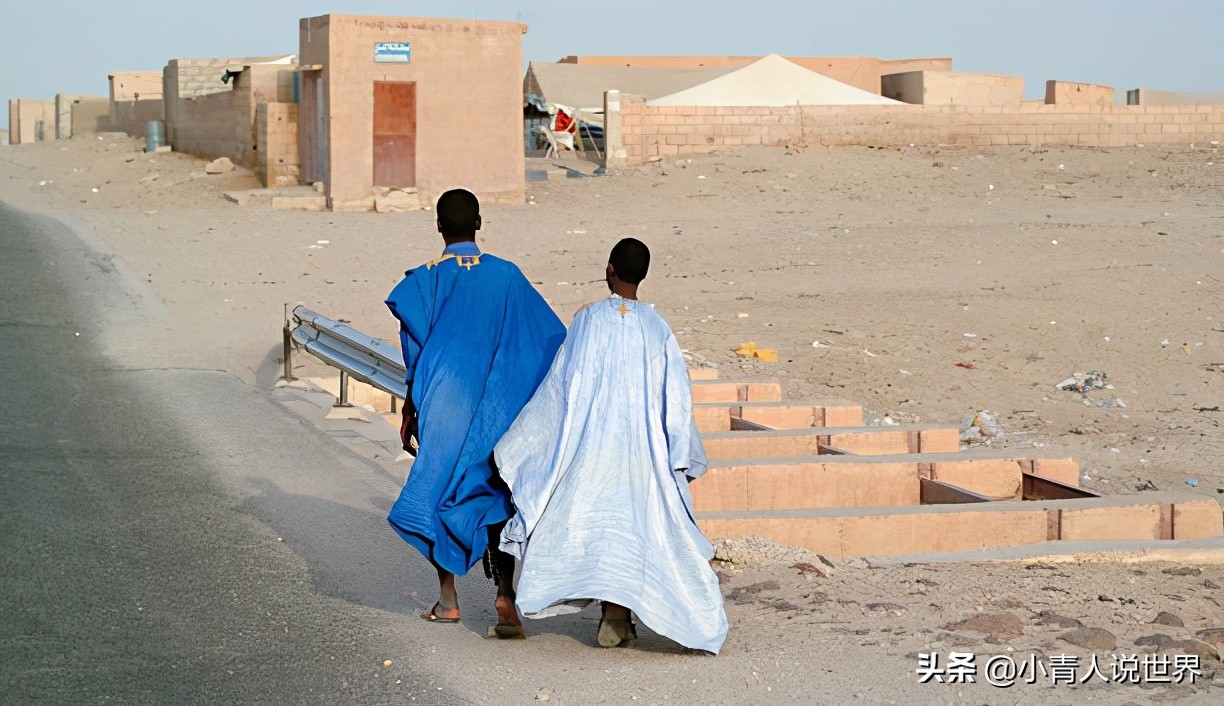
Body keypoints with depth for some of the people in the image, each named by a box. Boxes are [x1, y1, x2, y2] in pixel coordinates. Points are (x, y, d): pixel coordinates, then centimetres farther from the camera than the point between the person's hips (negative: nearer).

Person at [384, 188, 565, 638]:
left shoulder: (425, 279, -6)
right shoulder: (506, 276, -1)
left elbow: (418, 355, -7)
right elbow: (552, 339, 0)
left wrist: (409, 412, 0)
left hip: (442, 404, -1)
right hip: (493, 408, 1)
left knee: (439, 490, 13)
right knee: (494, 498, 5)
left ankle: (448, 599, 18)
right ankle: (506, 594, -13)